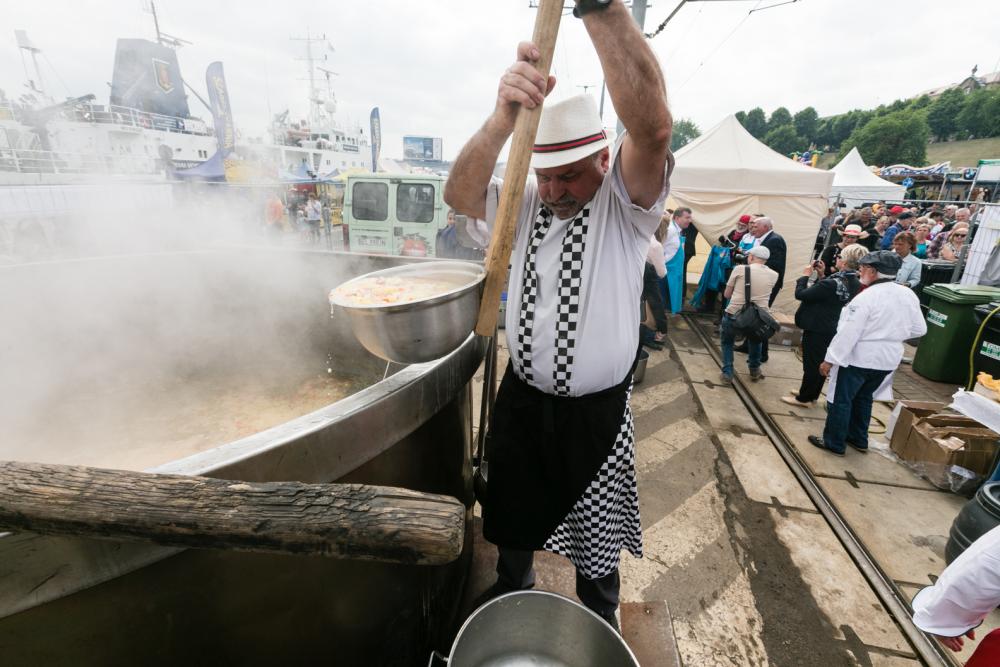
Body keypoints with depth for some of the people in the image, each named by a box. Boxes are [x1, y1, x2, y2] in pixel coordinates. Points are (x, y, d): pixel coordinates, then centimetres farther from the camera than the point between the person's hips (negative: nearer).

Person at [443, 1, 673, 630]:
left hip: (596, 412, -3)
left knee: (596, 543, 19)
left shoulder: (626, 204, -10)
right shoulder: (527, 203, 1)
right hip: (521, 400, 4)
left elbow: (653, 127, -30)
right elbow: (460, 194, -16)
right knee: (513, 529, 23)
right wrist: (506, 113, -34)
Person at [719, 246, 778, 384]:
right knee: (755, 340, 34)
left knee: (727, 342, 25)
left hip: (734, 315, -2)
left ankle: (727, 372, 14)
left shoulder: (739, 269, 0)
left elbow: (727, 294, 8)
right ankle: (754, 370, 39)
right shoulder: (774, 275, 7)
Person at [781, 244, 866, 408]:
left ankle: (804, 398, 16)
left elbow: (800, 294, -22)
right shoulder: (856, 284, 0)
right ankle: (811, 394, 32)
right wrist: (823, 275, 5)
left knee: (811, 364, 4)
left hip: (817, 329, -8)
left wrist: (805, 275, -7)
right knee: (821, 363, 18)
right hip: (833, 330, 8)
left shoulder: (831, 283, -26)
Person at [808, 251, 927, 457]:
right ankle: (858, 439, 34)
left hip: (859, 358, -7)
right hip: (888, 360, 7)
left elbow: (848, 333, -22)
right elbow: (919, 329, 9)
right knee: (863, 398, 23)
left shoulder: (866, 297, -20)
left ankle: (834, 443, 15)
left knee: (840, 400, 5)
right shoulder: (909, 295, 2)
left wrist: (830, 359, -17)